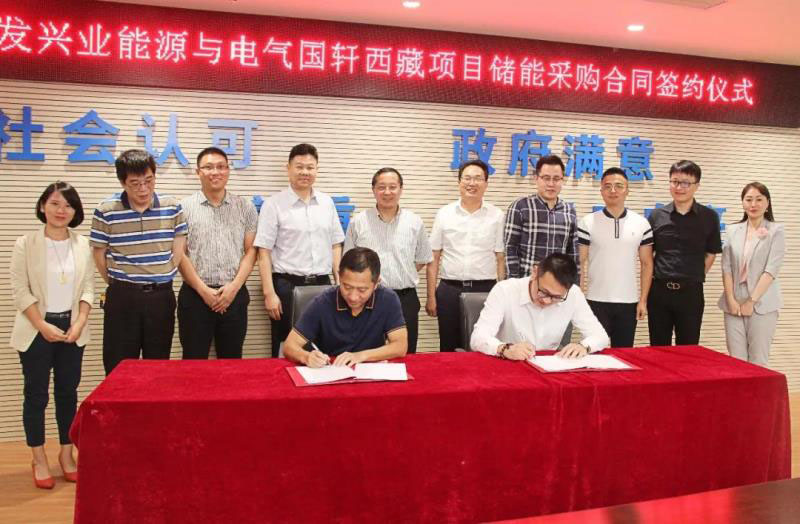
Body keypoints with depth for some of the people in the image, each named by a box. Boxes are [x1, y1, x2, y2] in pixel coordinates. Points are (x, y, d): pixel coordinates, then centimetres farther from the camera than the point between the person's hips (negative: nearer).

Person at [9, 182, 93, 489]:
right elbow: (20, 290, -7)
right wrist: (44, 326, -14)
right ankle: (39, 460, 17)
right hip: (37, 330, -2)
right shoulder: (26, 244, -5)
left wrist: (79, 323, -8)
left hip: (72, 329, 3)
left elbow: (88, 287, 4)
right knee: (36, 394, 5)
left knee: (68, 392, 9)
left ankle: (66, 454, 22)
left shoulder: (82, 245, 3)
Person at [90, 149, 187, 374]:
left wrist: (162, 278, 4)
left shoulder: (173, 207, 0)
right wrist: (119, 286, 7)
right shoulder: (106, 211, -6)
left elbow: (178, 252, 7)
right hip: (122, 297, -1)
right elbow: (99, 254, 4)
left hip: (161, 296, 2)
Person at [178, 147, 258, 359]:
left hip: (234, 295, 1)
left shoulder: (245, 207, 6)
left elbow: (251, 250, 4)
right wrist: (203, 290, -9)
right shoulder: (185, 207, 1)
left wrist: (234, 287, -8)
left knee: (232, 362, 10)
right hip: (195, 295, -1)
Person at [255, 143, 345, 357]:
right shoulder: (274, 204, -4)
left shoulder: (327, 202, 9)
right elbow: (264, 252, -6)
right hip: (288, 286, -4)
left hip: (322, 284, 4)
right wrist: (269, 293, -12)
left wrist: (339, 283, 7)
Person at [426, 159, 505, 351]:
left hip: (485, 290, 0)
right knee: (449, 349, 9)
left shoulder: (496, 216, 3)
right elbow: (434, 258, 4)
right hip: (450, 290, 1)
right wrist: (431, 296, 0)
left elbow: (501, 259, 3)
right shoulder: (444, 214, 4)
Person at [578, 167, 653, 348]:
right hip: (596, 301, -2)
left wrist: (643, 300, 2)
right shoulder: (587, 223, -2)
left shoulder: (642, 224, 5)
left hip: (629, 302, 2)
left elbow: (647, 264, 7)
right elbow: (581, 263, -1)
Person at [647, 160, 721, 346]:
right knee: (658, 351, 10)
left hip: (691, 292, -1)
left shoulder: (709, 217, 0)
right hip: (659, 290, 1)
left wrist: (696, 277, 3)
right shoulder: (657, 215, 2)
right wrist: (657, 276, 1)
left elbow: (711, 254, 8)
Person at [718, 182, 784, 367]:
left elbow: (771, 269, -7)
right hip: (734, 304, 3)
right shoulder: (733, 230, 9)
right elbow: (726, 267, 5)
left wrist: (752, 301, -12)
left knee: (758, 361, 1)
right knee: (736, 360, 4)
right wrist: (731, 300, -5)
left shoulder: (776, 231, 0)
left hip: (762, 304, -3)